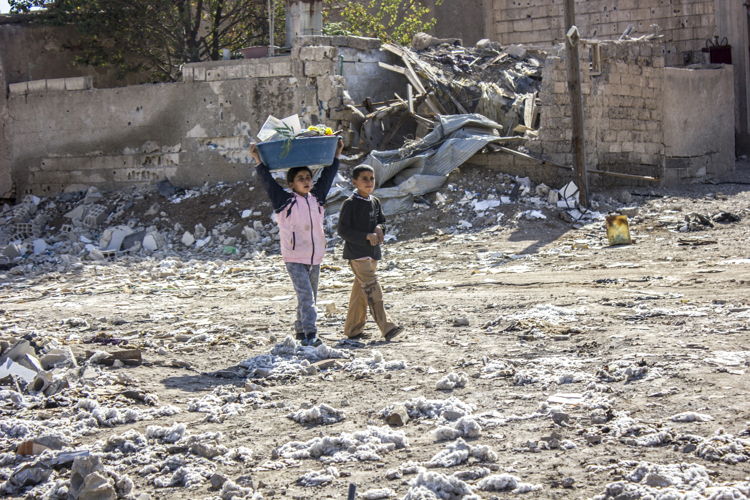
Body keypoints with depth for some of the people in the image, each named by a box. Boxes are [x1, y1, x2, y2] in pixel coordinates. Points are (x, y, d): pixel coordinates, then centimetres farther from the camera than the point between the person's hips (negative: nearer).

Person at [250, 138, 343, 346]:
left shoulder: (317, 198, 8)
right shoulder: (285, 201, -6)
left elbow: (327, 176, 16)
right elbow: (268, 181, -12)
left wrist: (336, 155, 19)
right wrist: (258, 161, -18)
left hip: (315, 259, 6)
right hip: (294, 259, -6)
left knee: (309, 297, 13)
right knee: (306, 295, -17)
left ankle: (301, 331, 26)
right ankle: (310, 334, -21)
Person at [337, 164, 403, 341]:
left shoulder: (375, 202, 11)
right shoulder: (350, 204, -10)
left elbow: (382, 221, 20)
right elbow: (343, 230, -12)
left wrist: (379, 229, -5)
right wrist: (366, 236, -20)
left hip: (372, 252, 7)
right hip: (356, 252, -7)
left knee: (360, 290, 12)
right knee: (372, 289, -14)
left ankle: (353, 328, 20)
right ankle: (387, 327, -19)